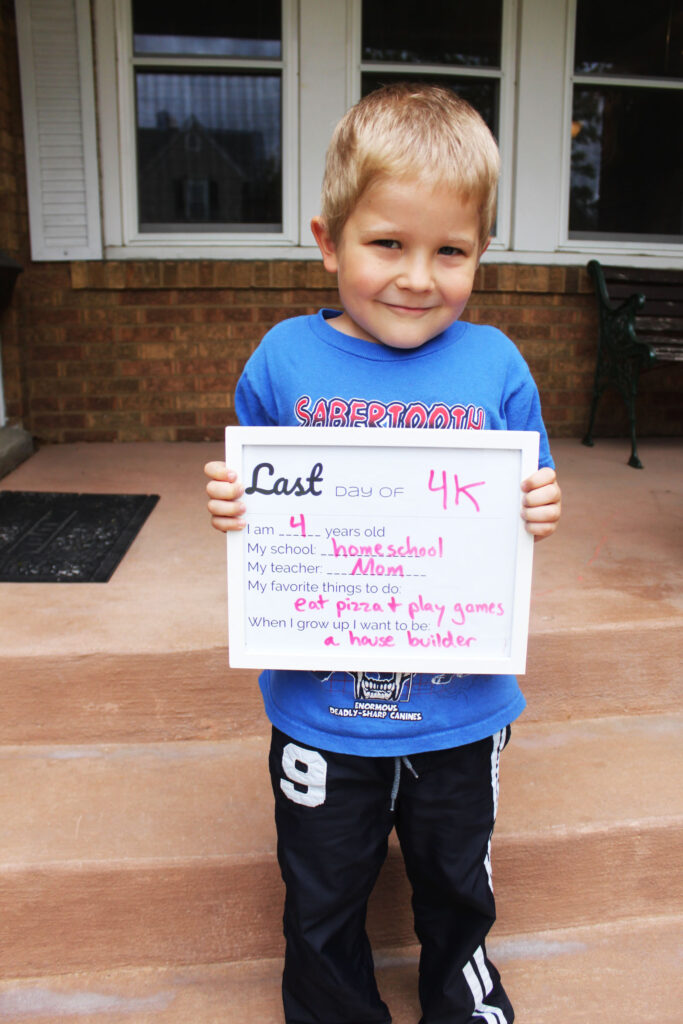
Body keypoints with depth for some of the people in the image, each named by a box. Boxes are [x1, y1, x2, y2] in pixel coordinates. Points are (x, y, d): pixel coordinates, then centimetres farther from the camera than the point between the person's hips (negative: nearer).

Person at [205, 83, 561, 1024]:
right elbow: (251, 500, 2)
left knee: (457, 877, 27)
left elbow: (526, 503, 3)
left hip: (462, 704, 1)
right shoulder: (284, 360, -9)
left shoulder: (494, 364, -7)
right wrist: (230, 506, -19)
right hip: (320, 704, 0)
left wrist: (541, 512, -19)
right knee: (322, 896, 22)